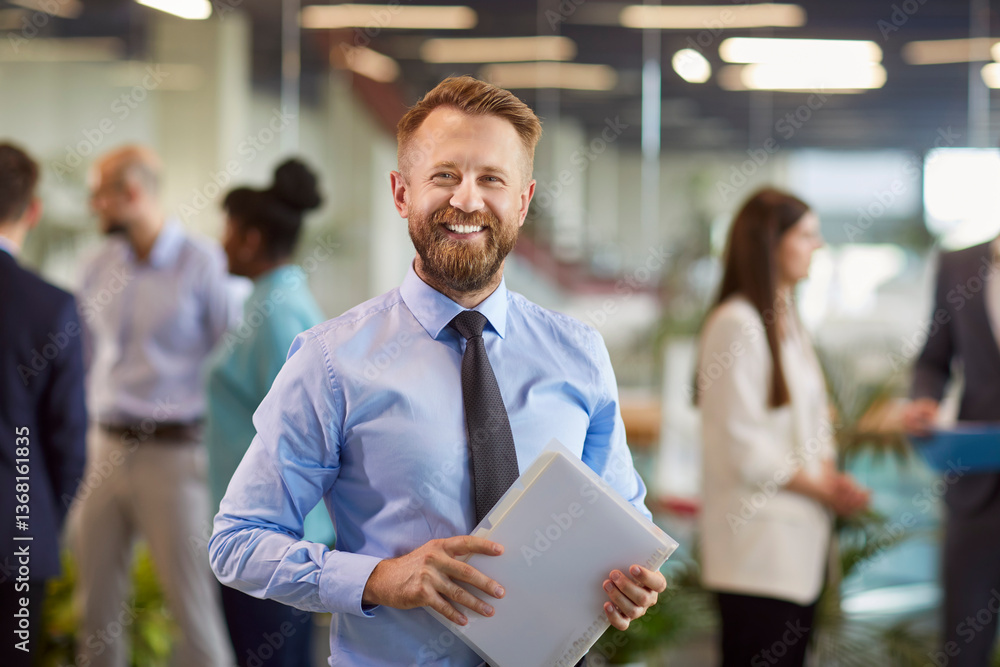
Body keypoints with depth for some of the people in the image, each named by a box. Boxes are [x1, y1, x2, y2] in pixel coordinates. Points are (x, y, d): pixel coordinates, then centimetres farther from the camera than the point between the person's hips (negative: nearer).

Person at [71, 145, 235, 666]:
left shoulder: (201, 263, -6)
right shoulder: (99, 267, 9)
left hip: (174, 453, -5)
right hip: (105, 449, 5)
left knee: (192, 602, -3)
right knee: (95, 601, 9)